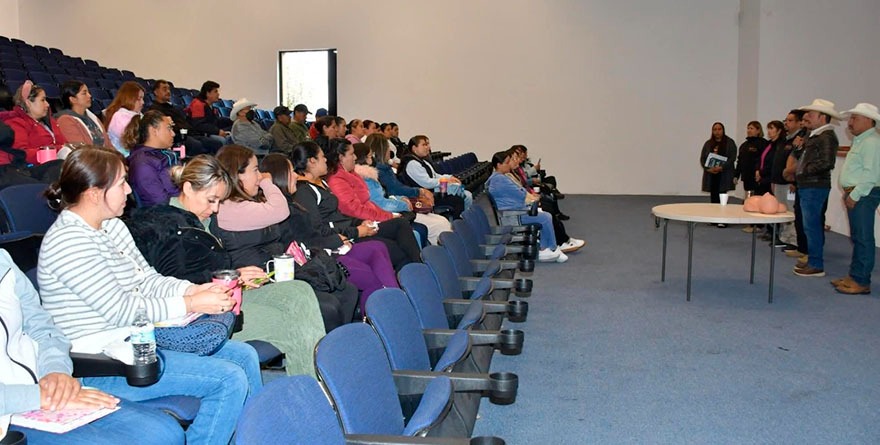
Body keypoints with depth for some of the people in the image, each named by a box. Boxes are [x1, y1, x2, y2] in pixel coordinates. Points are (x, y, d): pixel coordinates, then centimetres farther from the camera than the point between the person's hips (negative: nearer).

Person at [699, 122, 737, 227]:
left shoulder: (729, 143, 3)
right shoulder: (708, 144, 14)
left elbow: (732, 158, -6)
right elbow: (702, 158, 10)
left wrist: (721, 168, -18)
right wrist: (708, 168, -8)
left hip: (724, 175, -4)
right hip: (710, 175, 4)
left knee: (721, 197, -10)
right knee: (713, 197, 5)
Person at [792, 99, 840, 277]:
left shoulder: (827, 136, -13)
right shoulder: (814, 135, 16)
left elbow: (827, 162, -23)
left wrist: (805, 171, -13)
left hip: (815, 187, -10)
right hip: (807, 186, 10)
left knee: (812, 226, -8)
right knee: (813, 226, 16)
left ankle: (816, 265, -3)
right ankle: (813, 260, 25)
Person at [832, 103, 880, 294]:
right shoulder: (860, 141, 20)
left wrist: (855, 195, -19)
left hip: (864, 195, -11)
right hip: (855, 194, 11)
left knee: (863, 239, -7)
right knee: (857, 238, 14)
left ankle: (861, 282, -4)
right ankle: (854, 276, 21)